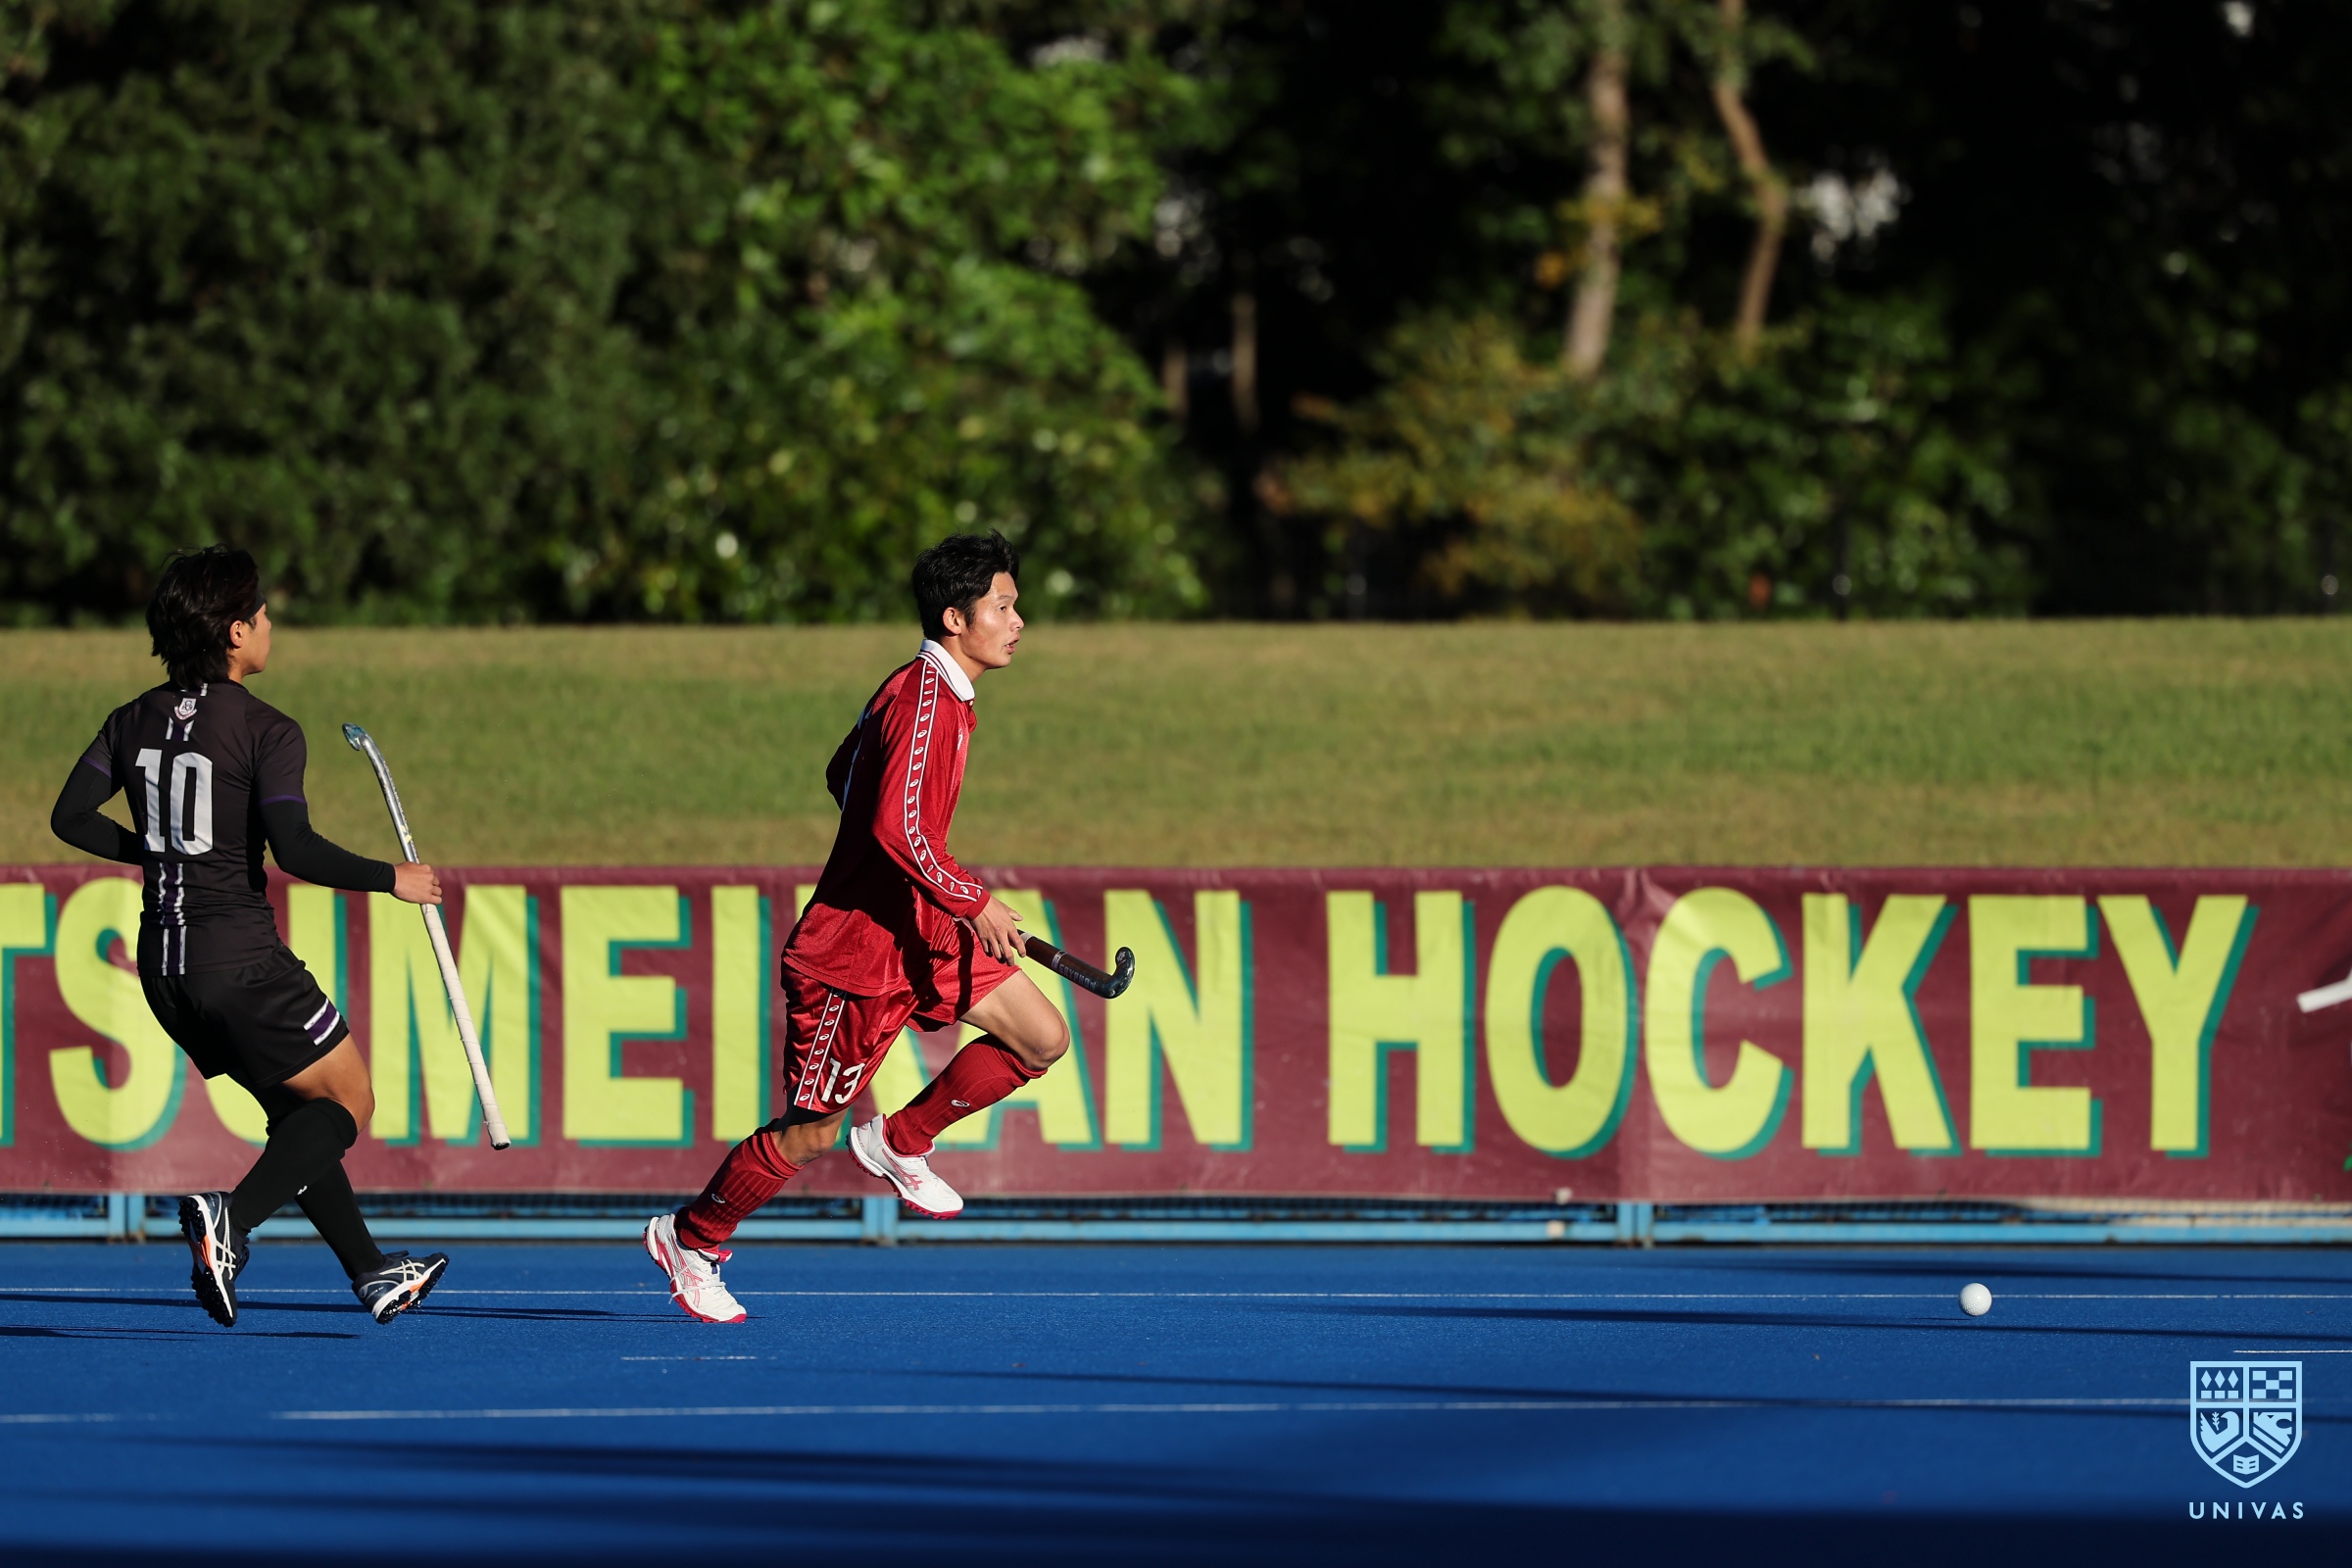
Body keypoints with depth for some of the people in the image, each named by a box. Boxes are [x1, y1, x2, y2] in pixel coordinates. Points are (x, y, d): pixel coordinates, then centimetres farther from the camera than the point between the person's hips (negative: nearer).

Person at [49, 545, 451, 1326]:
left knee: (295, 1110, 21)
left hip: (165, 963, 7)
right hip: (241, 960, -7)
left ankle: (372, 1274, 23)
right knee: (348, 1102, 4)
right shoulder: (267, 732, -12)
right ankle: (232, 1217, -20)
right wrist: (392, 879, -9)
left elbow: (70, 817, 6)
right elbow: (296, 850, -21)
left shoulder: (135, 720, 7)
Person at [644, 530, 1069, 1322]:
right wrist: (974, 901, -25)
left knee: (1042, 1038, 1)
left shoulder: (929, 692, 10)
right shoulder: (924, 701, -22)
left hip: (921, 931, 9)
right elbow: (898, 827, -32)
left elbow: (845, 777, 23)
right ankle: (688, 1240, 20)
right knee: (811, 1130, 0)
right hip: (853, 951, -9)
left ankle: (899, 1143, 15)